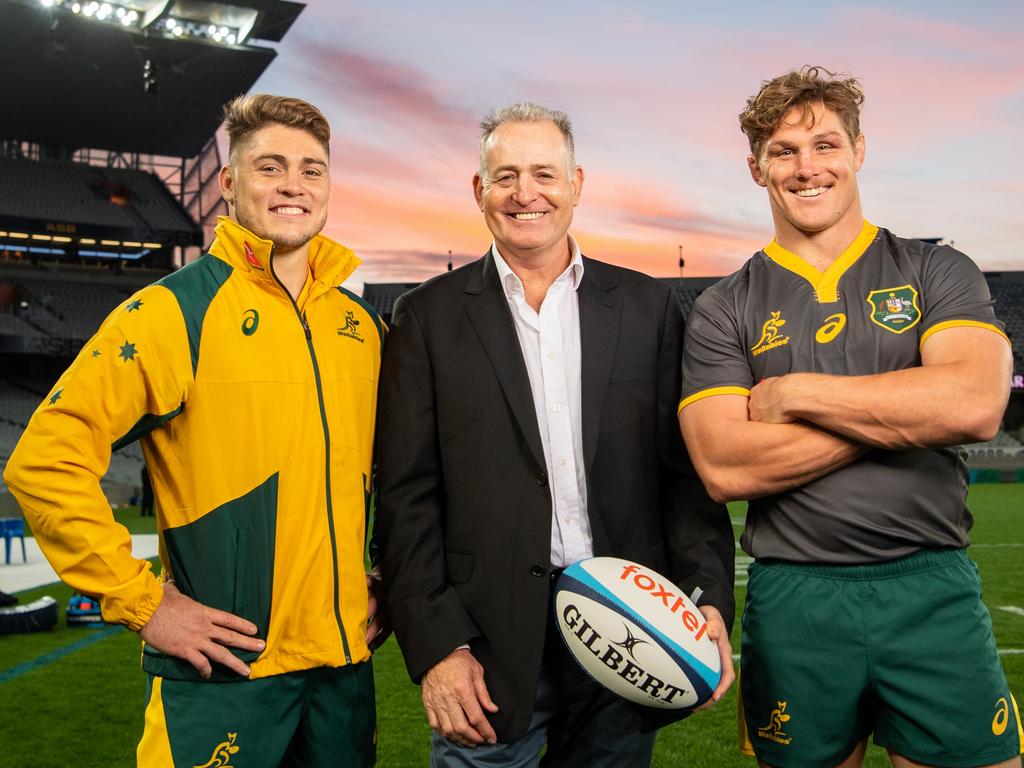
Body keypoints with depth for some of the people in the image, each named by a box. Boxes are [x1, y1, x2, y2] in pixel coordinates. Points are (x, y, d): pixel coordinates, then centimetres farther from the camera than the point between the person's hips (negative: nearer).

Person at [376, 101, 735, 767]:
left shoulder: (648, 306, 6)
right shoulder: (430, 316, 1)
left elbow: (686, 470, 5)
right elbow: (407, 495, -2)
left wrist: (709, 600, -6)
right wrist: (437, 646, -8)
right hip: (486, 641, -1)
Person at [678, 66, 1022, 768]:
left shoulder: (938, 273, 3)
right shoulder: (723, 310, 2)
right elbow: (724, 467, -12)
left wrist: (794, 394, -11)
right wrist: (905, 411, -12)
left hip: (934, 594, 0)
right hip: (793, 599, 0)